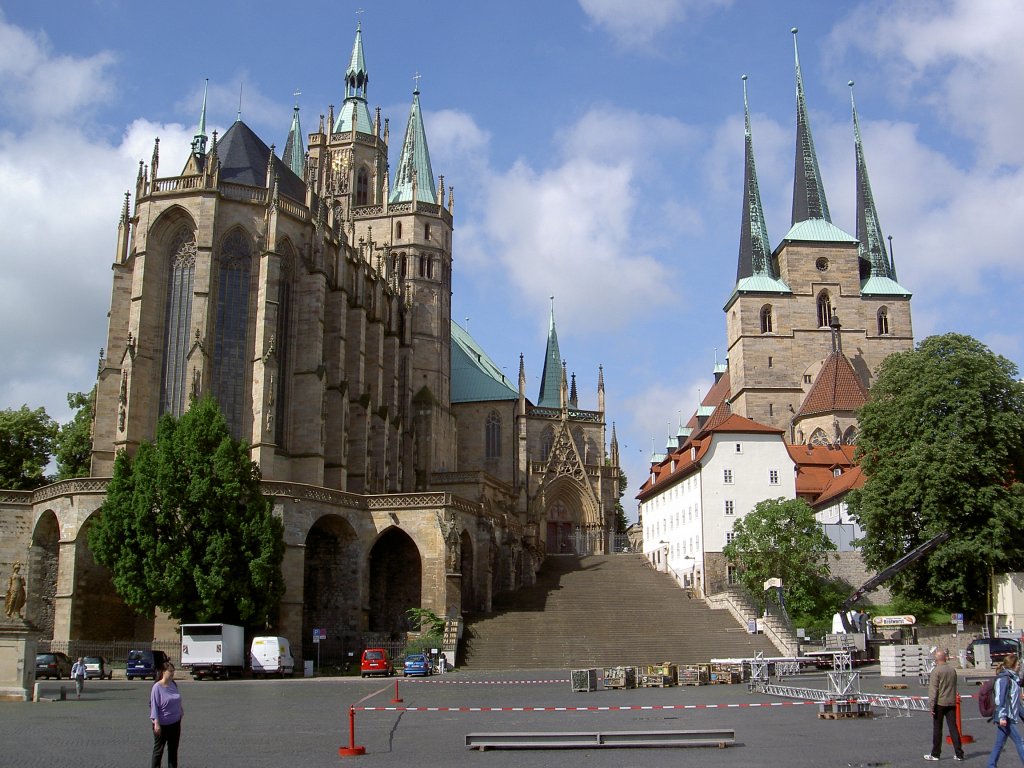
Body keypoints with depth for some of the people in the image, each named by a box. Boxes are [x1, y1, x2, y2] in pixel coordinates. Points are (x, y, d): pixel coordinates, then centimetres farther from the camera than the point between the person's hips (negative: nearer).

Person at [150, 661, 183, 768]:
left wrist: (181, 711, 21)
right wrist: (156, 723, -22)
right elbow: (154, 705, -18)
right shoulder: (157, 687, -17)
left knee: (173, 749, 14)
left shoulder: (173, 684, 3)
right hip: (162, 724, -6)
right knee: (159, 750, 6)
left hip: (175, 722, 6)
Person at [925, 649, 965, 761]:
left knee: (937, 729, 3)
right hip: (951, 703, 5)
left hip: (940, 703, -5)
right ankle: (959, 754, 4)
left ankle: (935, 754, 8)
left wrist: (932, 705, -13)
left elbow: (933, 689, -15)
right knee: (953, 728, 6)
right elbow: (954, 687, 16)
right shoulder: (952, 669, 7)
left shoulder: (936, 670, -12)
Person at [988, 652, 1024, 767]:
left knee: (999, 743, 10)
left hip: (1009, 717, 9)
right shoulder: (1004, 679, -13)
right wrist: (1002, 716, -25)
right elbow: (1000, 699, -19)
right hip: (1005, 718, -9)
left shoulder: (1014, 679, 17)